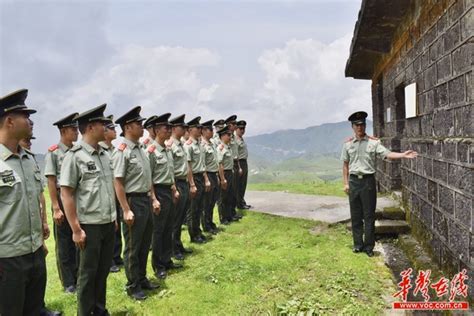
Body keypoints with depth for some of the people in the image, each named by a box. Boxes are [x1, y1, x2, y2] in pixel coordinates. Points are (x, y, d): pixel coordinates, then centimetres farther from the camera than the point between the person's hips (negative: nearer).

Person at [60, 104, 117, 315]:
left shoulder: (104, 155, 8)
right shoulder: (74, 156, -12)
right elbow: (66, 195, -13)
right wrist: (76, 229, -14)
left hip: (109, 224, 6)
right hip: (90, 226, -6)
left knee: (103, 270, 17)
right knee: (88, 273, 10)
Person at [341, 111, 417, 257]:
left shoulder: (373, 142, -2)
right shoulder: (348, 144, 5)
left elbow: (387, 154, -13)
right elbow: (345, 164, 9)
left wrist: (403, 155, -30)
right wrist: (346, 183, 6)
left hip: (368, 181, -2)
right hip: (354, 181, 2)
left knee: (369, 215, 3)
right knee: (355, 215, 9)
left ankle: (369, 246, 14)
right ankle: (358, 244, 23)